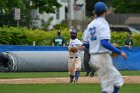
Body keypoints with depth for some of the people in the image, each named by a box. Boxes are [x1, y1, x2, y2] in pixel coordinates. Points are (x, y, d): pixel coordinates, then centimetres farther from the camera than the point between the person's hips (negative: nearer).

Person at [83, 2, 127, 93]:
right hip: (103, 57, -8)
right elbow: (104, 43, -24)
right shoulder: (103, 23, -12)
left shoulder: (90, 25, 13)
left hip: (93, 57, 8)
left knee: (118, 80, 13)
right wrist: (120, 52, -18)